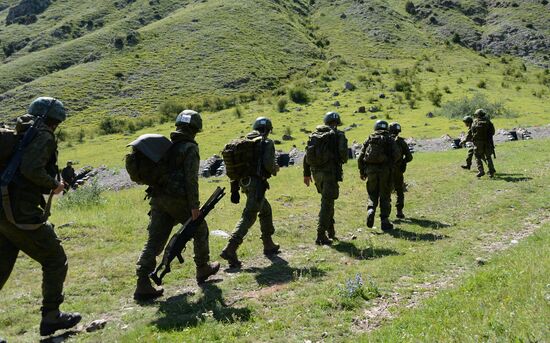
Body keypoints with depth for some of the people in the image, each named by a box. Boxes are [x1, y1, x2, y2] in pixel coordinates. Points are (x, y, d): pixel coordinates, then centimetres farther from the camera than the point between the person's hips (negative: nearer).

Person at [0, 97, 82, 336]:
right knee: (55, 261, 7)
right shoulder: (43, 137, -10)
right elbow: (31, 169, -25)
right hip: (22, 215, -8)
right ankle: (51, 317, 13)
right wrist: (53, 185, -9)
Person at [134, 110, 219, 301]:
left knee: (155, 241, 3)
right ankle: (203, 269, 30)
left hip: (158, 199, 6)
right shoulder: (190, 148, -7)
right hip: (179, 199, -6)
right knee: (199, 230, 17)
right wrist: (194, 206, -14)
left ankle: (143, 285, -4)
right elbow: (191, 178, -15)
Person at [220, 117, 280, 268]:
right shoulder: (266, 143, -6)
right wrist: (275, 169, 6)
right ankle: (230, 250, -18)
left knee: (266, 210, 23)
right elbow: (269, 164, -18)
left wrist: (234, 188, 14)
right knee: (248, 217, -9)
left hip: (245, 182, 8)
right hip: (257, 183, -8)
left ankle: (269, 245, 32)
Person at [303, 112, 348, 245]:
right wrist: (341, 160, 14)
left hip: (316, 172, 6)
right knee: (327, 203, -2)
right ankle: (321, 236, -5)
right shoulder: (338, 135, -4)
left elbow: (307, 155, 11)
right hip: (330, 172, -6)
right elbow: (344, 156, -10)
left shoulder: (314, 134, 11)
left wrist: (306, 174, 16)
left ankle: (330, 231, 27)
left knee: (327, 200, 21)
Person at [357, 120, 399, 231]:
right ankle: (384, 221, 7)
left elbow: (361, 157, 7)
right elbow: (396, 155, -9)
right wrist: (390, 164, 9)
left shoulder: (369, 139, 10)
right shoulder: (389, 140, 4)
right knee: (385, 197, 7)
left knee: (372, 195, 15)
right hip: (384, 170, -1)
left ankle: (371, 210, -13)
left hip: (371, 170, 2)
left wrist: (361, 171, 14)